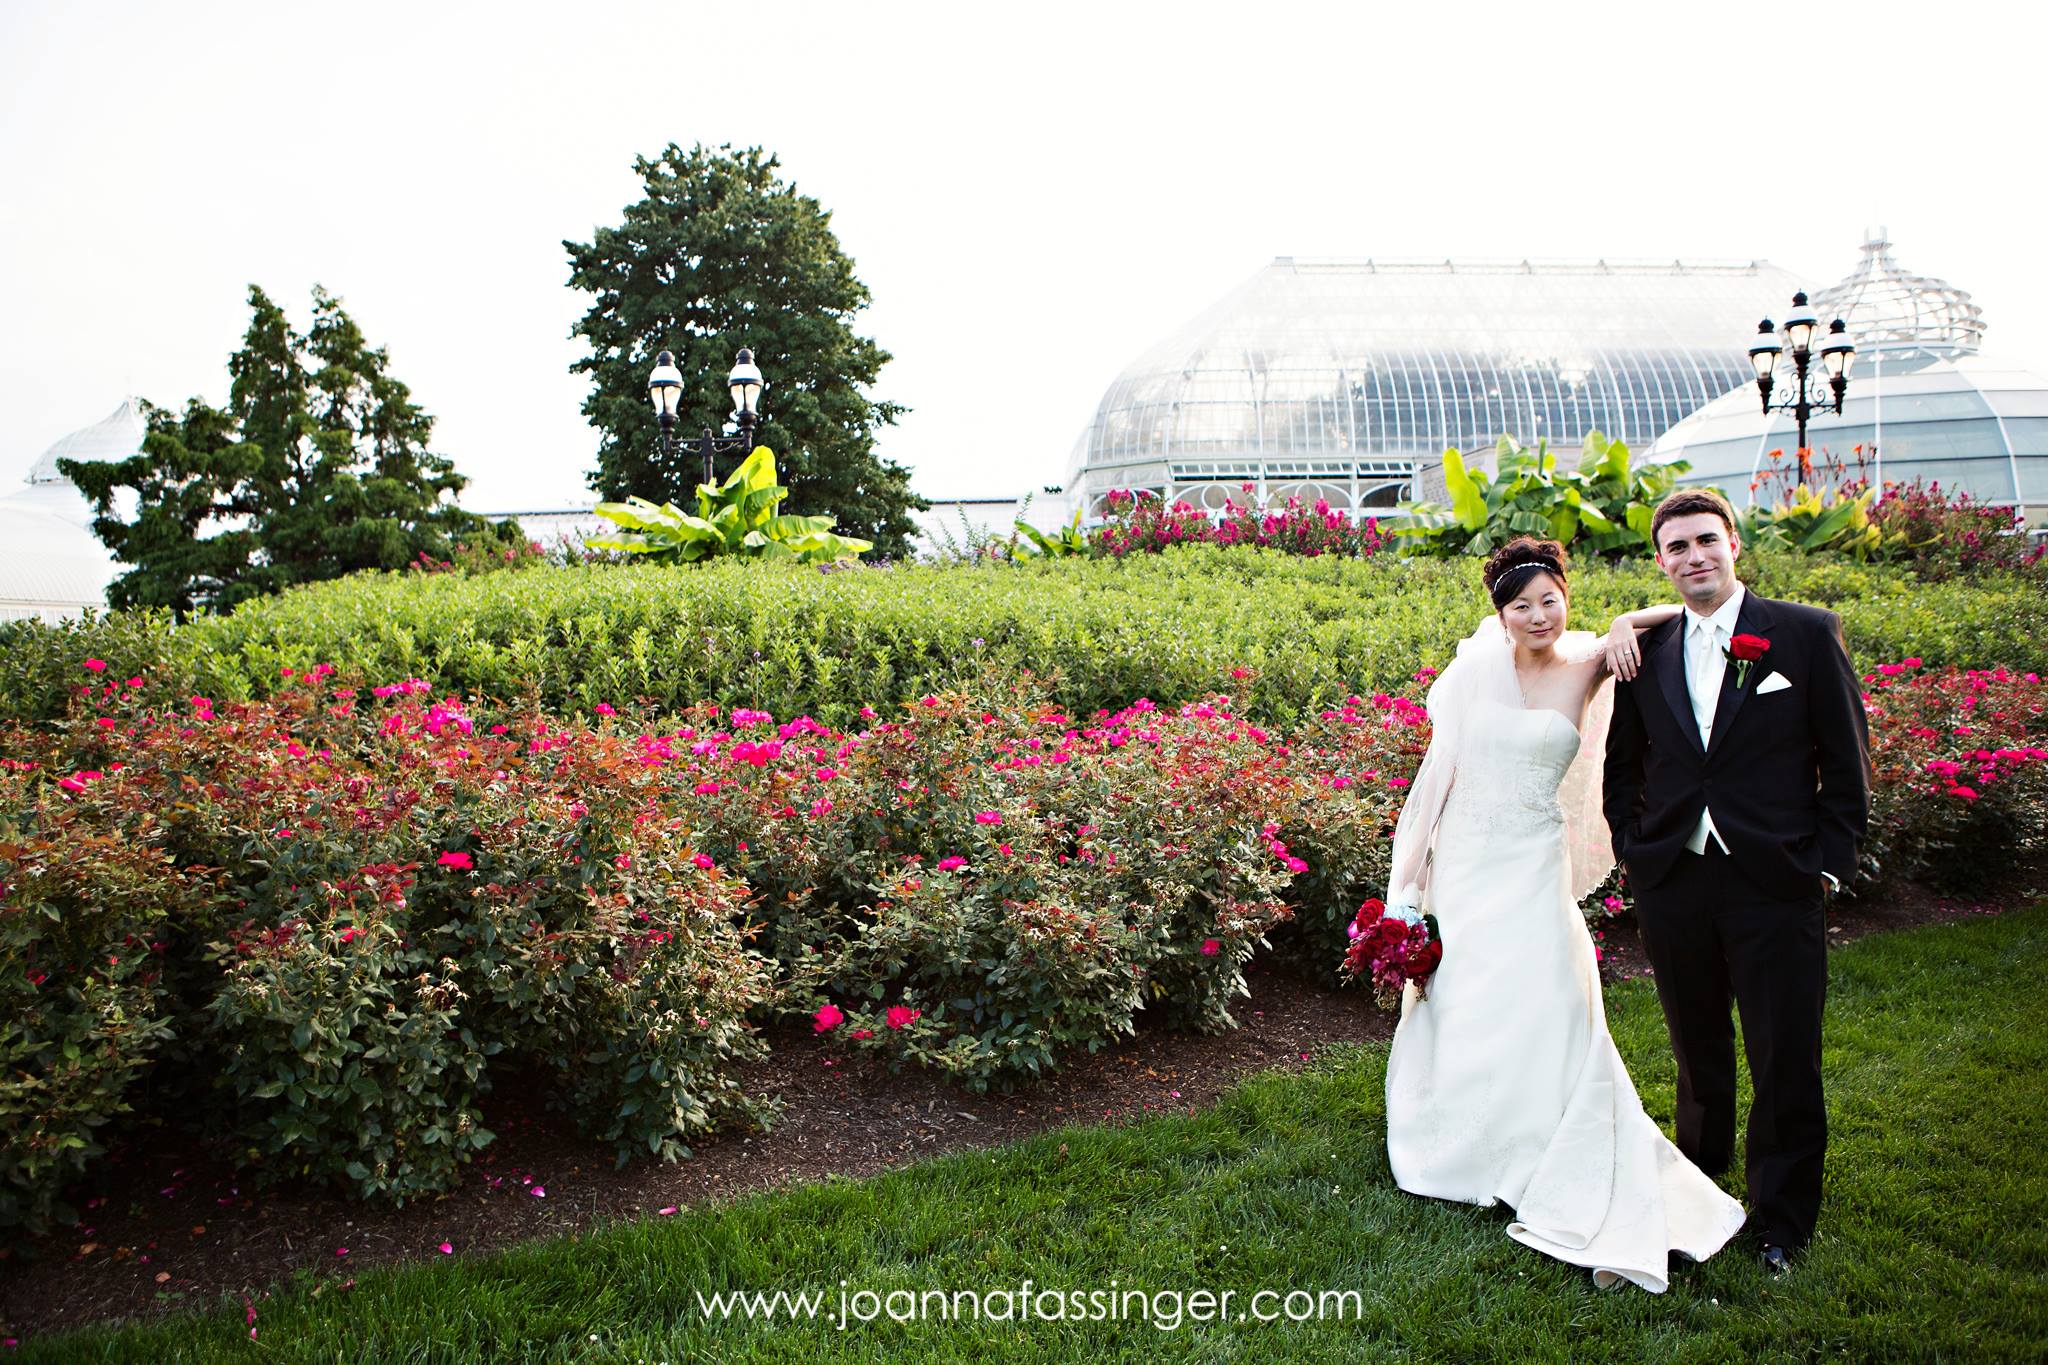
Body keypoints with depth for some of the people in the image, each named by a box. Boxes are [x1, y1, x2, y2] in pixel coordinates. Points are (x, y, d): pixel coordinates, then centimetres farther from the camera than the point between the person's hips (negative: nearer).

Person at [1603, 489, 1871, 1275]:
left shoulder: (1807, 634, -1)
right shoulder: (1647, 651, 7)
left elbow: (1846, 760, 1)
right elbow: (1622, 762, 17)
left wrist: (1828, 862, -4)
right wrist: (1630, 848, 9)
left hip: (1776, 884, -3)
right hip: (1672, 882, 3)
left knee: (1785, 1062, 3)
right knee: (1697, 1050, 17)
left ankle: (1782, 1219, 21)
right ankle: (1699, 1178, 37)